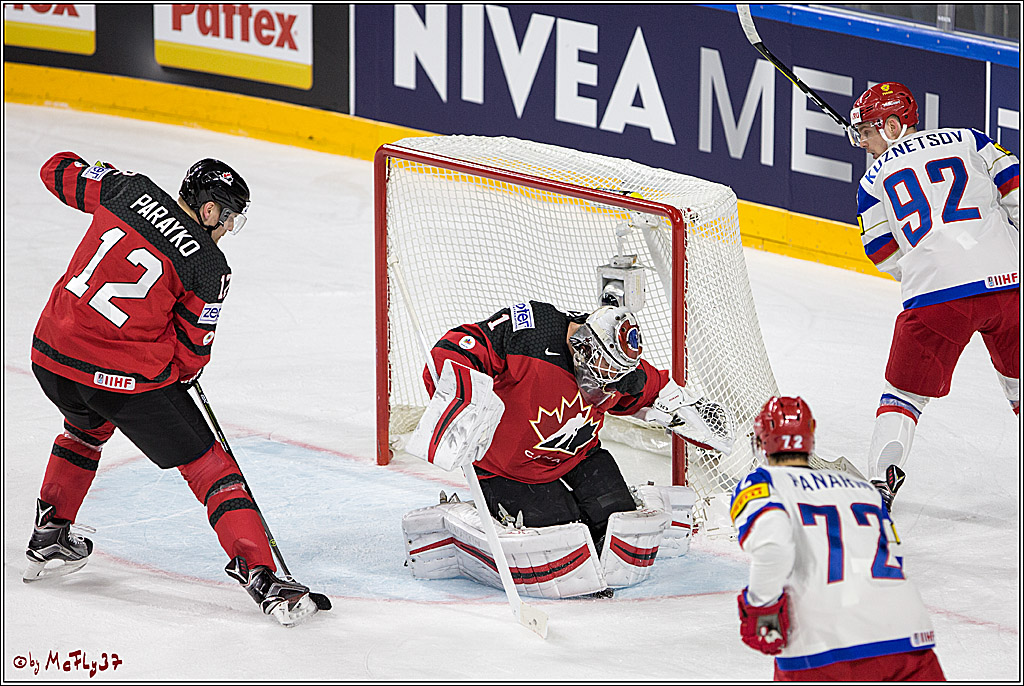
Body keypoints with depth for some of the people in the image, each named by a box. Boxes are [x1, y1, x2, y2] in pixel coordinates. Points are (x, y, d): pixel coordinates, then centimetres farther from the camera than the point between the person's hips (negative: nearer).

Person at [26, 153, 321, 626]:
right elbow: (193, 348, 0)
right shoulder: (209, 265, -7)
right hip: (130, 377, -6)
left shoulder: (130, 190, 3)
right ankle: (260, 577, -6)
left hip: (52, 356, 6)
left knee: (87, 427, 39)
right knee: (207, 465, 3)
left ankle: (50, 536, 41)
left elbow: (59, 171, 16)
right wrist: (184, 371, 22)